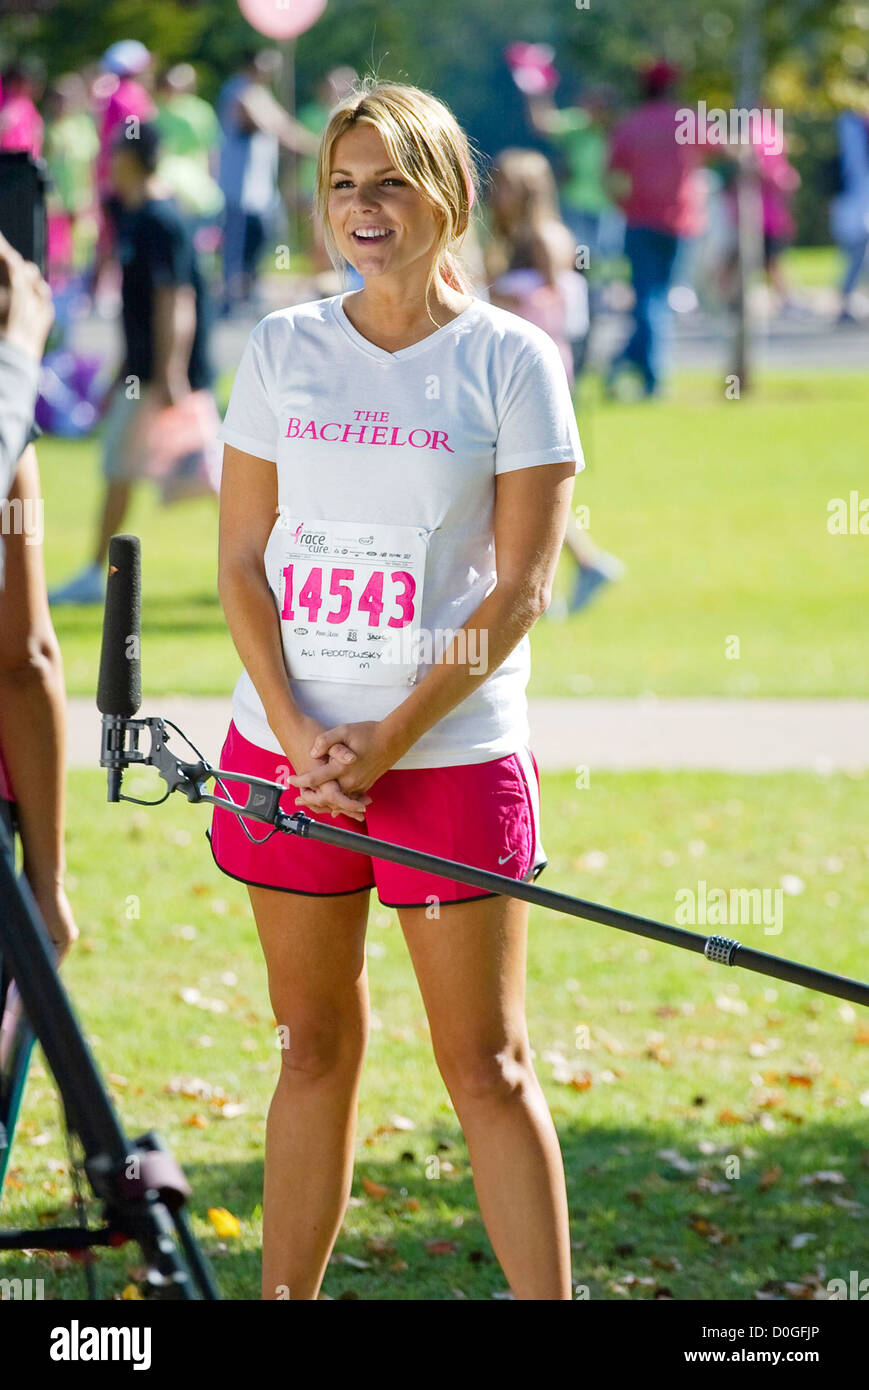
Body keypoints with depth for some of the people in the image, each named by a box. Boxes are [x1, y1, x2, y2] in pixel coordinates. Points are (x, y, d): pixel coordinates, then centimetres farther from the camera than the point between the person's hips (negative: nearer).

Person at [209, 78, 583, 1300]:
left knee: (486, 1066, -2)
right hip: (285, 747, 3)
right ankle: (285, 1298, 18)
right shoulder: (283, 349, 7)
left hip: (451, 754, -3)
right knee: (315, 1050, 11)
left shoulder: (512, 359, -3)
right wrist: (296, 735, -8)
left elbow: (521, 590, -7)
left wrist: (389, 742, -14)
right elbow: (241, 561, 7)